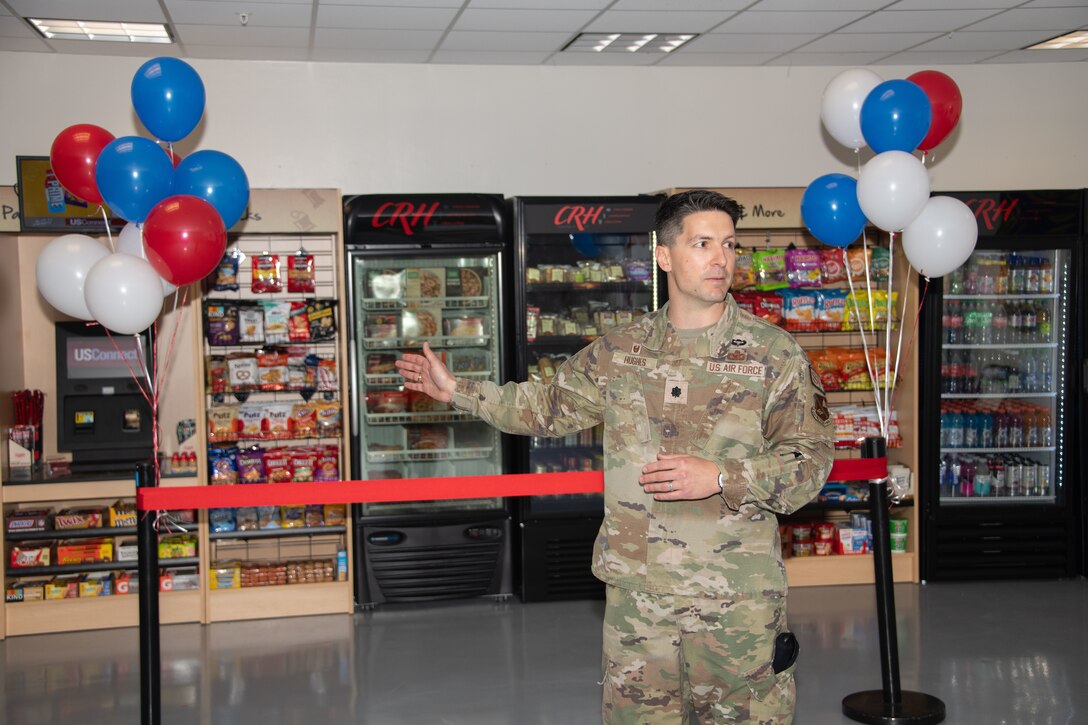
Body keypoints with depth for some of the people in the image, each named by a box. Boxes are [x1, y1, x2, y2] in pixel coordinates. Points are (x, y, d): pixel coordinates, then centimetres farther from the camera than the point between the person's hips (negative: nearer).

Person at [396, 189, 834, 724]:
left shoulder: (774, 353, -2)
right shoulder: (619, 352, 7)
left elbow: (811, 462, -4)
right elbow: (548, 407, 20)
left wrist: (720, 478, -17)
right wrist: (455, 390, 20)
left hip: (738, 598, -2)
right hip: (635, 591, 3)